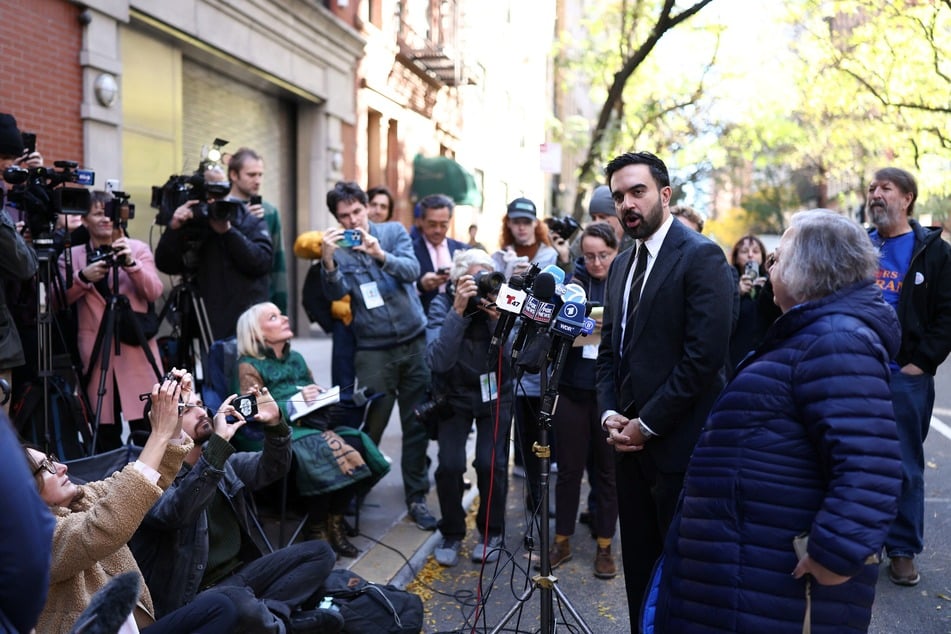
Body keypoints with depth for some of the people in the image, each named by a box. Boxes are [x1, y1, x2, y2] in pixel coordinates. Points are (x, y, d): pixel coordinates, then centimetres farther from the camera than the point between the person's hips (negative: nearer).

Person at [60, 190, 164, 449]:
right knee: (105, 430, 1)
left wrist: (131, 263, -18)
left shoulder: (139, 248, 8)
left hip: (137, 349, -1)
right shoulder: (72, 255, 10)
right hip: (95, 351, 1)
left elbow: (154, 293, -4)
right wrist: (83, 277, -15)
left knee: (146, 428, -5)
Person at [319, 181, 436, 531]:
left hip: (414, 341, 1)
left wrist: (381, 255, -29)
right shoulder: (338, 249, 3)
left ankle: (416, 497, 19)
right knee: (372, 426, 0)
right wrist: (327, 262, -30)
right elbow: (336, 293, -13)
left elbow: (412, 271, -12)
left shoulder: (394, 231, 3)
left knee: (417, 425, 6)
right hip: (374, 350, -1)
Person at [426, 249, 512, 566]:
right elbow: (439, 361, -31)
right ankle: (452, 533, 11)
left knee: (490, 463, -14)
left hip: (494, 394, 0)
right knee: (450, 464, -15)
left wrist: (499, 318, -35)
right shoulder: (442, 304, -17)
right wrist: (458, 311, -37)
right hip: (454, 396, 0)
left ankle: (492, 532, 12)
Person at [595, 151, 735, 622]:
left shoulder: (701, 257, -11)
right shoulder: (622, 265, 13)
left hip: (677, 442, -7)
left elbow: (704, 356, -19)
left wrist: (647, 424, -15)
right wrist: (610, 413, 1)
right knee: (639, 562, 17)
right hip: (630, 439, 7)